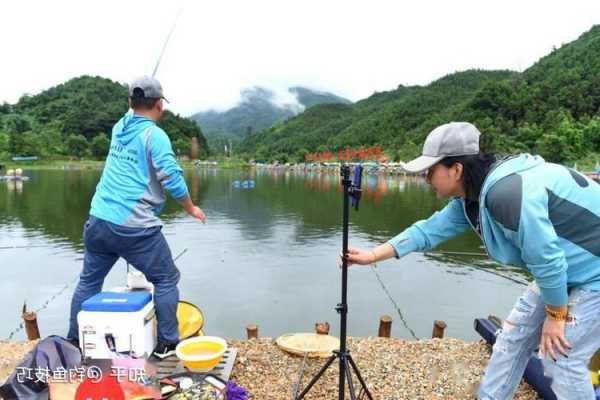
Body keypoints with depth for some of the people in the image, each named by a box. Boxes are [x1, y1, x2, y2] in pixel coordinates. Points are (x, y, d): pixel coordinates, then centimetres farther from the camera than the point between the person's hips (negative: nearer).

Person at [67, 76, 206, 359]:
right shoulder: (155, 135, -9)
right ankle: (167, 343, 14)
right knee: (166, 280, 9)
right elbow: (173, 180, -14)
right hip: (134, 227, -7)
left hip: (98, 221, 7)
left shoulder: (120, 126, 10)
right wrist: (192, 209, -1)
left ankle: (74, 341, 34)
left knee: (89, 280, 22)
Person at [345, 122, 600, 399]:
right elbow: (430, 230, -2)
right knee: (514, 336, 12)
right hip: (562, 270, 9)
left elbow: (546, 261, -29)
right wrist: (372, 255, -3)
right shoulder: (471, 195, -5)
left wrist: (556, 316, -12)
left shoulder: (509, 192, -35)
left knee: (561, 359, -5)